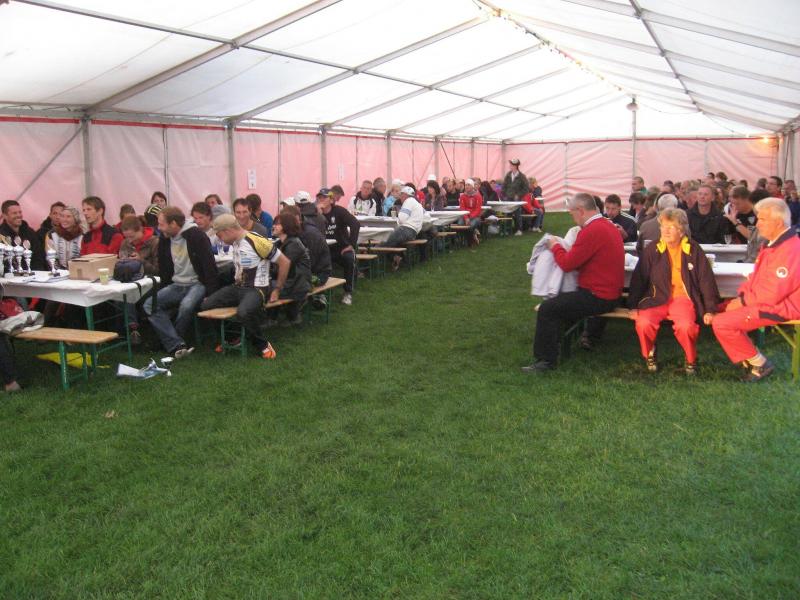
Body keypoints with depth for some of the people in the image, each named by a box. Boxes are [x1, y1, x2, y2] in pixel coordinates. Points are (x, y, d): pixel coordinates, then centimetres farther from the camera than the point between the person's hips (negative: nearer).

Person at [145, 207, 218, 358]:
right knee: (149, 305, -14)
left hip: (197, 284, -7)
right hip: (176, 285, 7)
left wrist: (210, 294, -20)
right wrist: (162, 292, 12)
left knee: (186, 306, -36)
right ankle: (177, 345, -24)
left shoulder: (196, 236, -14)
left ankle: (170, 341, -9)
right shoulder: (164, 239, 7)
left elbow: (210, 266, -17)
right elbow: (163, 268, 18)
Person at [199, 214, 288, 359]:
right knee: (205, 306, -7)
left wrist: (277, 290, -7)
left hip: (256, 289, -8)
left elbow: (284, 262, -14)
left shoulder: (257, 241, -19)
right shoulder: (235, 242, 6)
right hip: (237, 287, 8)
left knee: (244, 312, -38)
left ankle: (263, 345, -13)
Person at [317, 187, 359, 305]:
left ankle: (348, 293, -15)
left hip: (342, 247, -1)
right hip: (326, 249, 2)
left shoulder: (339, 211, -4)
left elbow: (356, 224, -16)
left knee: (349, 259, -32)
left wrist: (352, 244, -22)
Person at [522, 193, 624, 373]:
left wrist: (555, 246, -1)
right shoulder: (607, 225, 11)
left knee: (547, 309, -10)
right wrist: (562, 247, 10)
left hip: (597, 297, -11)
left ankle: (545, 360, -3)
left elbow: (567, 264, -18)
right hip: (609, 293, 11)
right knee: (559, 300, 25)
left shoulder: (592, 231, -22)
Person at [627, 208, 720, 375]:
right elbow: (638, 278, 5)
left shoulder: (693, 250, 2)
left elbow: (706, 280, 5)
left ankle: (691, 359, 0)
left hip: (683, 297, -1)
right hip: (657, 297, 1)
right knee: (644, 323, -29)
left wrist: (710, 310, -1)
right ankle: (649, 354, 5)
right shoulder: (652, 250, 3)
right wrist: (633, 306, -3)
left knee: (686, 326, -32)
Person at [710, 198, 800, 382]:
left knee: (721, 323, -19)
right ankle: (748, 360, 10)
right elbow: (756, 277, 16)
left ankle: (759, 363, -2)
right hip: (764, 300, 11)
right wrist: (740, 295, 0)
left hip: (779, 307, -11)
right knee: (719, 310, 13)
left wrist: (742, 301, -15)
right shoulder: (774, 243, 10)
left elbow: (772, 294, -27)